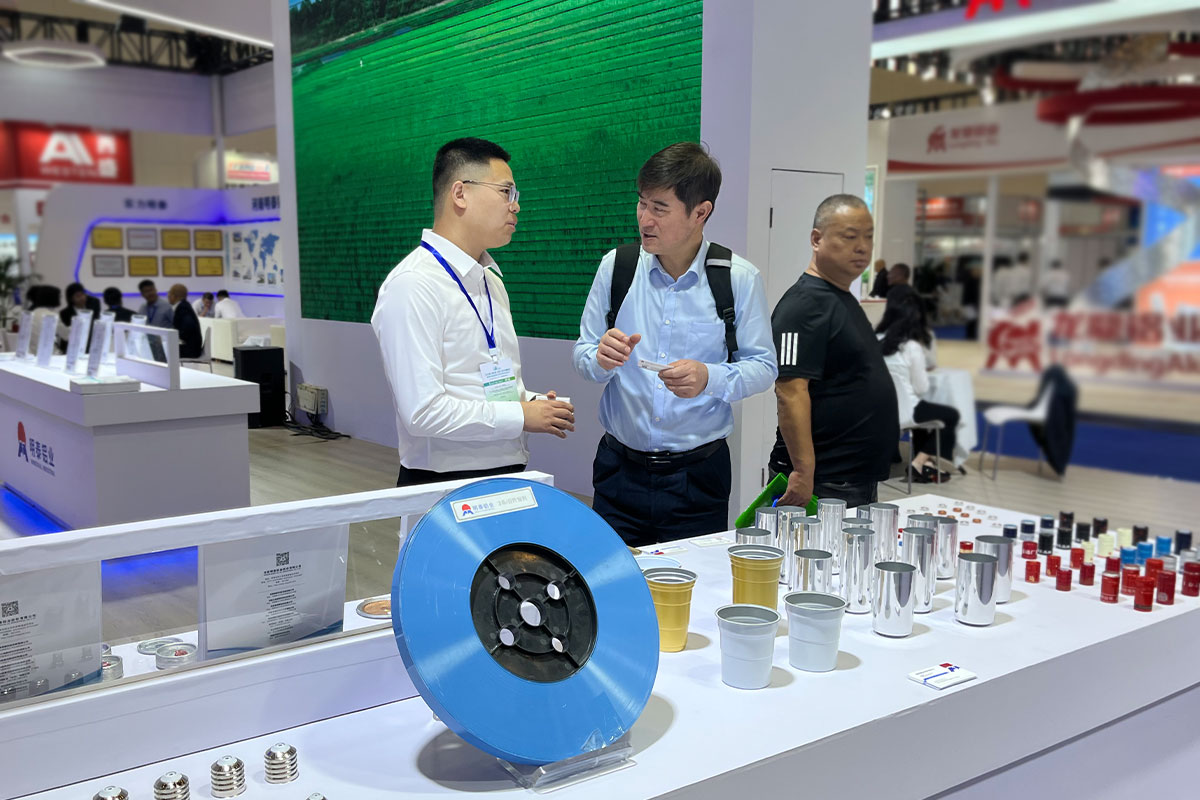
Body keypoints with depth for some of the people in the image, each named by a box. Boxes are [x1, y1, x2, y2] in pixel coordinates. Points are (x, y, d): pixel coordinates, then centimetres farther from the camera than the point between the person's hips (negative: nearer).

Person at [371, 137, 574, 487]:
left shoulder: (492, 281, 13)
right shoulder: (412, 286, -16)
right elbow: (423, 412, -23)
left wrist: (531, 402, 1)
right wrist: (521, 416, -16)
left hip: (508, 472, 8)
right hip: (445, 483, -8)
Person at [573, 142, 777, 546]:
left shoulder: (739, 279, -4)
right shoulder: (616, 266, 1)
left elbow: (763, 365, -1)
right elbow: (582, 356, 5)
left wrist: (709, 378, -19)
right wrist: (601, 358, -17)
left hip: (698, 477, -1)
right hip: (620, 469, 2)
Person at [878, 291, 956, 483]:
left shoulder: (879, 341, 1)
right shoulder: (913, 347, -15)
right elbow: (921, 389, -9)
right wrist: (923, 370, 9)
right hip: (903, 413, -7)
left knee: (923, 409, 35)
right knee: (951, 415, 17)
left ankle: (924, 462, 31)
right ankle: (919, 463, 13)